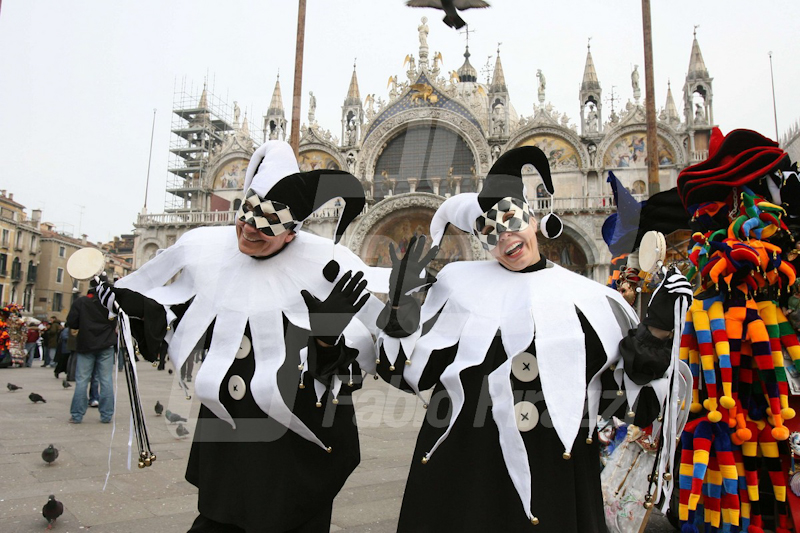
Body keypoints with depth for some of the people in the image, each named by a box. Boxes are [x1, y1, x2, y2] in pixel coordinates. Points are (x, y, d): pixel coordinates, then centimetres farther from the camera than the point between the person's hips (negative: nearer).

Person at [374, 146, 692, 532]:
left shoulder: (589, 298, 3)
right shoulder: (459, 283, 1)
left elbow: (629, 397, 4)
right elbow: (409, 372, 1)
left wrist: (656, 333, -8)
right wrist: (402, 303, -10)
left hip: (557, 474, 1)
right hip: (462, 470, 0)